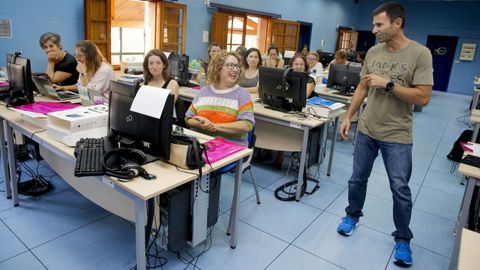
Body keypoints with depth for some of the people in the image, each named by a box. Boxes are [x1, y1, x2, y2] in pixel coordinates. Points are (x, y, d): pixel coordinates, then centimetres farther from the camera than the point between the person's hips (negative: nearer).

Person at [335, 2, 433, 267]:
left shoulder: (420, 53, -12)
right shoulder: (373, 52, 2)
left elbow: (423, 97, -16)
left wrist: (388, 84, -21)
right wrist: (348, 117, 7)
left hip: (397, 136, -4)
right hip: (366, 130, 4)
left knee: (400, 189, 5)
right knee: (357, 179, 15)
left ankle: (402, 239, 26)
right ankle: (353, 215, 39)